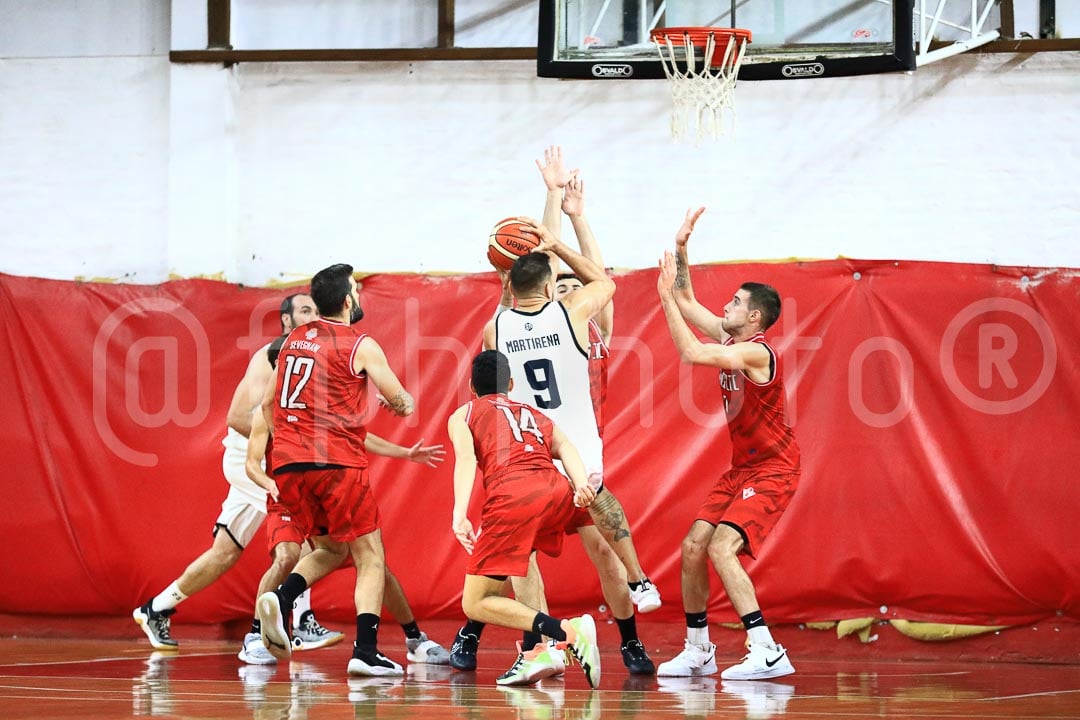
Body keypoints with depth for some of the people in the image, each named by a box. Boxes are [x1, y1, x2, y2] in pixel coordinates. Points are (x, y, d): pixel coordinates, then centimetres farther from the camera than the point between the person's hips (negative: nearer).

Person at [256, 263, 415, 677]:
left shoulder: (293, 341, 16)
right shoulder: (361, 345, -2)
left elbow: (267, 404, 21)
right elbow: (402, 405, 2)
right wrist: (402, 402, 25)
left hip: (287, 465, 6)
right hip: (335, 463, -6)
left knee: (332, 549, 23)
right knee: (370, 558, 3)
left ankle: (280, 600, -3)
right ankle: (366, 651, -11)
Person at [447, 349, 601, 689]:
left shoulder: (462, 415, 24)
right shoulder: (535, 414, 35)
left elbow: (466, 458, 2)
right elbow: (564, 446, 13)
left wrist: (460, 514, -11)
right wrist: (582, 485, -4)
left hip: (513, 495, -5)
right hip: (559, 492, 5)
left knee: (475, 604, 2)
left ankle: (566, 632, -21)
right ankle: (542, 649, 17)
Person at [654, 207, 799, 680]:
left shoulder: (755, 352, -21)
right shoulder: (729, 337, 6)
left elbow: (691, 354, -32)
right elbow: (689, 303, 17)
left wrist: (667, 297, -25)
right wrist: (681, 249, 7)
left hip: (773, 471, -10)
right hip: (741, 468, 10)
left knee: (721, 548, -23)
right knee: (693, 547, 4)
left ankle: (767, 652, -24)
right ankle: (697, 650, 15)